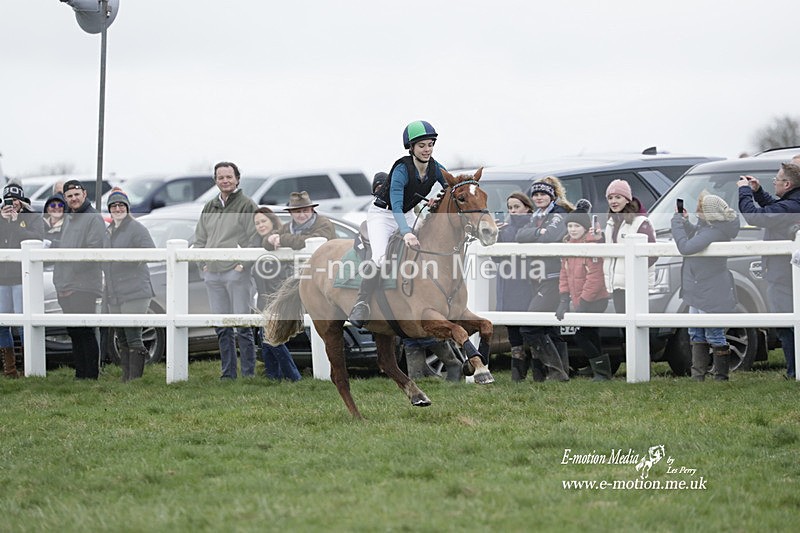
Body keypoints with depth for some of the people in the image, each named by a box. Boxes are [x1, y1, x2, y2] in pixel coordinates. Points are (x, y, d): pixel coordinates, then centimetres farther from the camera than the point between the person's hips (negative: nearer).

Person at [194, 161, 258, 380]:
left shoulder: (247, 206, -2)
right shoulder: (209, 207, 17)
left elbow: (256, 239, -5)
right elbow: (200, 238, 21)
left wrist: (244, 263, -12)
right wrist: (203, 263, 8)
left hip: (237, 273, -6)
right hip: (212, 275, 6)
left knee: (242, 327, -6)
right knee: (222, 328, 8)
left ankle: (249, 374, -3)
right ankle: (228, 374, 13)